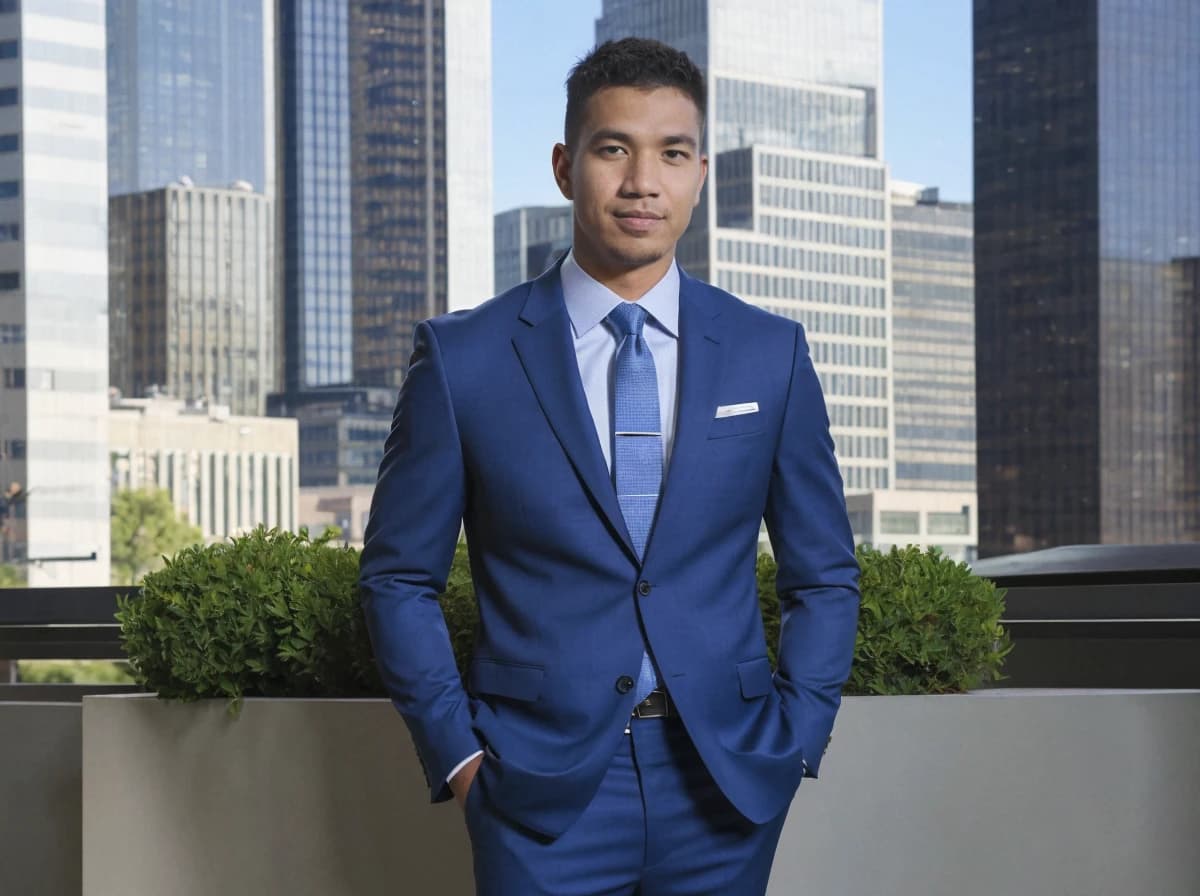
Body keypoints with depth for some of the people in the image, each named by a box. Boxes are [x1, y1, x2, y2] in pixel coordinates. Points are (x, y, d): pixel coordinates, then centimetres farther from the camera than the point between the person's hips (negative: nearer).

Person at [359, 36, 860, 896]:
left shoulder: (769, 355, 4)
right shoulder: (464, 359, -1)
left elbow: (824, 575, 11)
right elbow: (399, 577, 4)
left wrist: (795, 741, 1)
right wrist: (457, 753, -4)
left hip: (724, 783, 2)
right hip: (544, 792, -2)